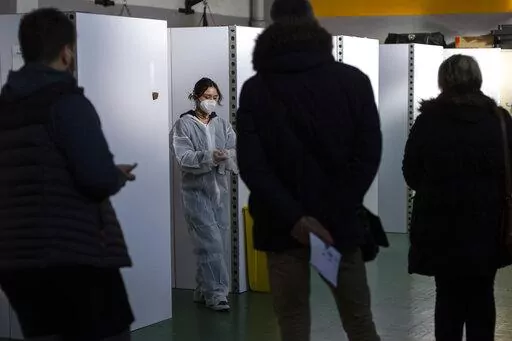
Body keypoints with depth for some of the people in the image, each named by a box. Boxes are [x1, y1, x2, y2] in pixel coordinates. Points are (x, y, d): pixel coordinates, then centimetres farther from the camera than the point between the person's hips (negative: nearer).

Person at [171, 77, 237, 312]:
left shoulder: (223, 125, 13)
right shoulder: (184, 124, -2)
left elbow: (236, 150, 0)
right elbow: (183, 157, -14)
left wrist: (228, 155, -23)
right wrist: (209, 157, -29)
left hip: (220, 189, 5)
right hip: (196, 190, -5)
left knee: (217, 244, 8)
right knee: (210, 242, -12)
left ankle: (203, 291, 20)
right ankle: (216, 293, -8)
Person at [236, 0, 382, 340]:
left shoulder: (255, 89, 0)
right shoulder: (353, 80, 1)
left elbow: (251, 164, -11)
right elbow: (369, 154, -7)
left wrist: (292, 218, -14)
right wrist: (337, 212, -6)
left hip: (284, 227, 0)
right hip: (340, 222, 1)